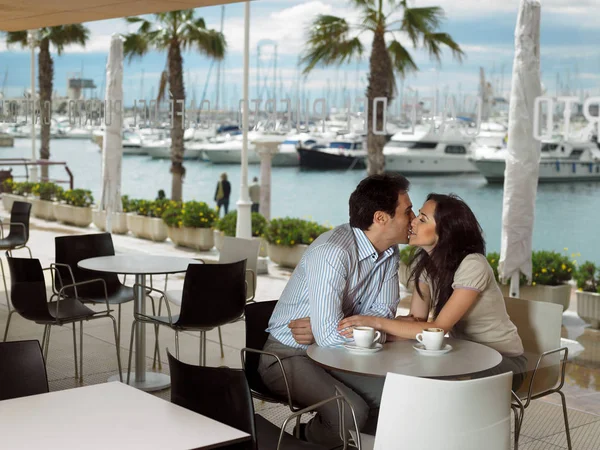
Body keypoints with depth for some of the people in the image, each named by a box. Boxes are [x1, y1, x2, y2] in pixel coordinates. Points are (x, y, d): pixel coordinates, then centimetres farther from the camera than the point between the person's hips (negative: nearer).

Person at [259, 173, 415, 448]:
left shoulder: (390, 253, -1)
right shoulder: (333, 252, -28)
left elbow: (383, 314, -8)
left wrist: (325, 328, -22)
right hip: (289, 356, -7)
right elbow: (329, 334, -34)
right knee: (351, 411, -28)